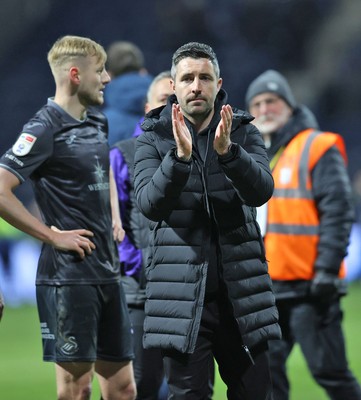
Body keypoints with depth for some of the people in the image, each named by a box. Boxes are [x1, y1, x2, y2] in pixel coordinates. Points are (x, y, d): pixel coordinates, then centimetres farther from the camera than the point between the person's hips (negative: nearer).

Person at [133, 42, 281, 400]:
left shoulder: (244, 133, 6)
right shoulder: (153, 139, 2)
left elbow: (260, 191, -10)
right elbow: (150, 204, -13)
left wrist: (227, 151, -27)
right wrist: (180, 156, -28)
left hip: (240, 289, 2)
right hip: (182, 291, -2)